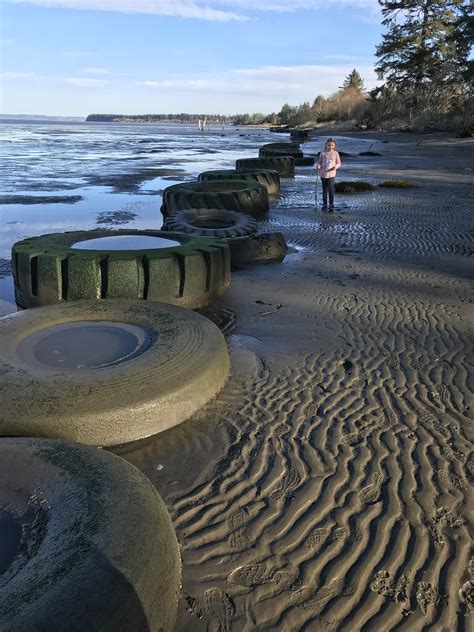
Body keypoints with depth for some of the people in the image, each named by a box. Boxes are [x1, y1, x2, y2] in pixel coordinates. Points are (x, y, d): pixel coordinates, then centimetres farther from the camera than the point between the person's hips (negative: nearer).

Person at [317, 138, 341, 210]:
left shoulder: (335, 153, 1)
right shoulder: (322, 153, 3)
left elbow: (339, 163, 6)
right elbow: (319, 162, 10)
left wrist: (335, 167, -15)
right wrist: (318, 167, -12)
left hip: (331, 174, -2)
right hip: (323, 174, 2)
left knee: (331, 188, -13)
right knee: (324, 189, 10)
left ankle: (331, 204, -4)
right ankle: (324, 204, 19)